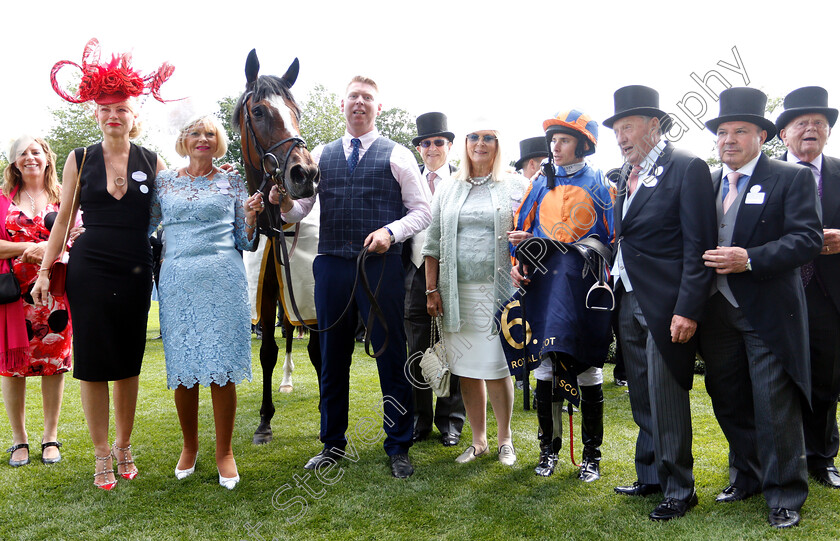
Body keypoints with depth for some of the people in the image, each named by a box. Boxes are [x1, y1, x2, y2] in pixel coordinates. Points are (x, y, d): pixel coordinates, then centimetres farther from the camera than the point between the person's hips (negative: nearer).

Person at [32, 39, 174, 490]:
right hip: (89, 270, 0)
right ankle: (101, 455, 19)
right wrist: (45, 271, 4)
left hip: (136, 274, 1)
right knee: (93, 363, 3)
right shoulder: (80, 159, 4)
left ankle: (124, 447, 27)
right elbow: (64, 217, 7)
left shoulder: (152, 162, 4)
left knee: (129, 363, 9)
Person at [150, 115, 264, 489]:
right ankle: (189, 447, 26)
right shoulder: (164, 181, 13)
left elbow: (245, 242, 7)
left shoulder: (232, 182, 9)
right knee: (182, 368, 6)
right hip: (178, 280, 2)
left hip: (223, 279, -2)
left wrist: (251, 214, -10)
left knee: (221, 366, -2)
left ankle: (224, 452, 13)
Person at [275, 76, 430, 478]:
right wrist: (284, 203, -12)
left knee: (391, 358, 2)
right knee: (332, 358, 12)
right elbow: (299, 211, 10)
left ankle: (398, 447, 18)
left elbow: (421, 211, 0)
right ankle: (332, 443, 28)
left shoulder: (397, 155, 4)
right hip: (331, 266, 3)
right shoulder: (320, 156, 14)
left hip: (381, 266, -3)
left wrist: (391, 232, -17)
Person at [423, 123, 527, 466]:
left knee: (496, 368, -3)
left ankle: (504, 439, 17)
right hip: (456, 292, 3)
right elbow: (433, 243, 11)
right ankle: (478, 440, 21)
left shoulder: (514, 186, 7)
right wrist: (431, 290, 4)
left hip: (498, 290, -3)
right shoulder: (447, 190, 13)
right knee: (466, 370, 7)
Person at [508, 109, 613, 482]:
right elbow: (521, 231, 16)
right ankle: (548, 448, 21)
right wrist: (516, 265, 1)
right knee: (545, 368, 4)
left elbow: (615, 237, 4)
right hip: (545, 285, 3)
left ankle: (591, 454, 19)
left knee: (588, 369, 5)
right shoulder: (540, 185, 13)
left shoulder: (600, 185, 5)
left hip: (586, 287, -2)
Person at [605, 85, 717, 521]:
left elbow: (698, 246, -14)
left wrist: (687, 310, -18)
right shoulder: (626, 174, 14)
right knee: (642, 400, 16)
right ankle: (650, 476, 31)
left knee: (667, 401, 1)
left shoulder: (687, 168, -9)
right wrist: (614, 280, 6)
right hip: (629, 302, 7)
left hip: (666, 305, -7)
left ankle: (679, 489, 18)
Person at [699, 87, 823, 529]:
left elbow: (808, 238, -13)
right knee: (729, 402, 15)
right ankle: (746, 477, 33)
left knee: (775, 406, 1)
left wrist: (751, 259, -23)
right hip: (718, 311, 5)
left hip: (768, 313, -5)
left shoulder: (792, 179, -3)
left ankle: (784, 495, 18)